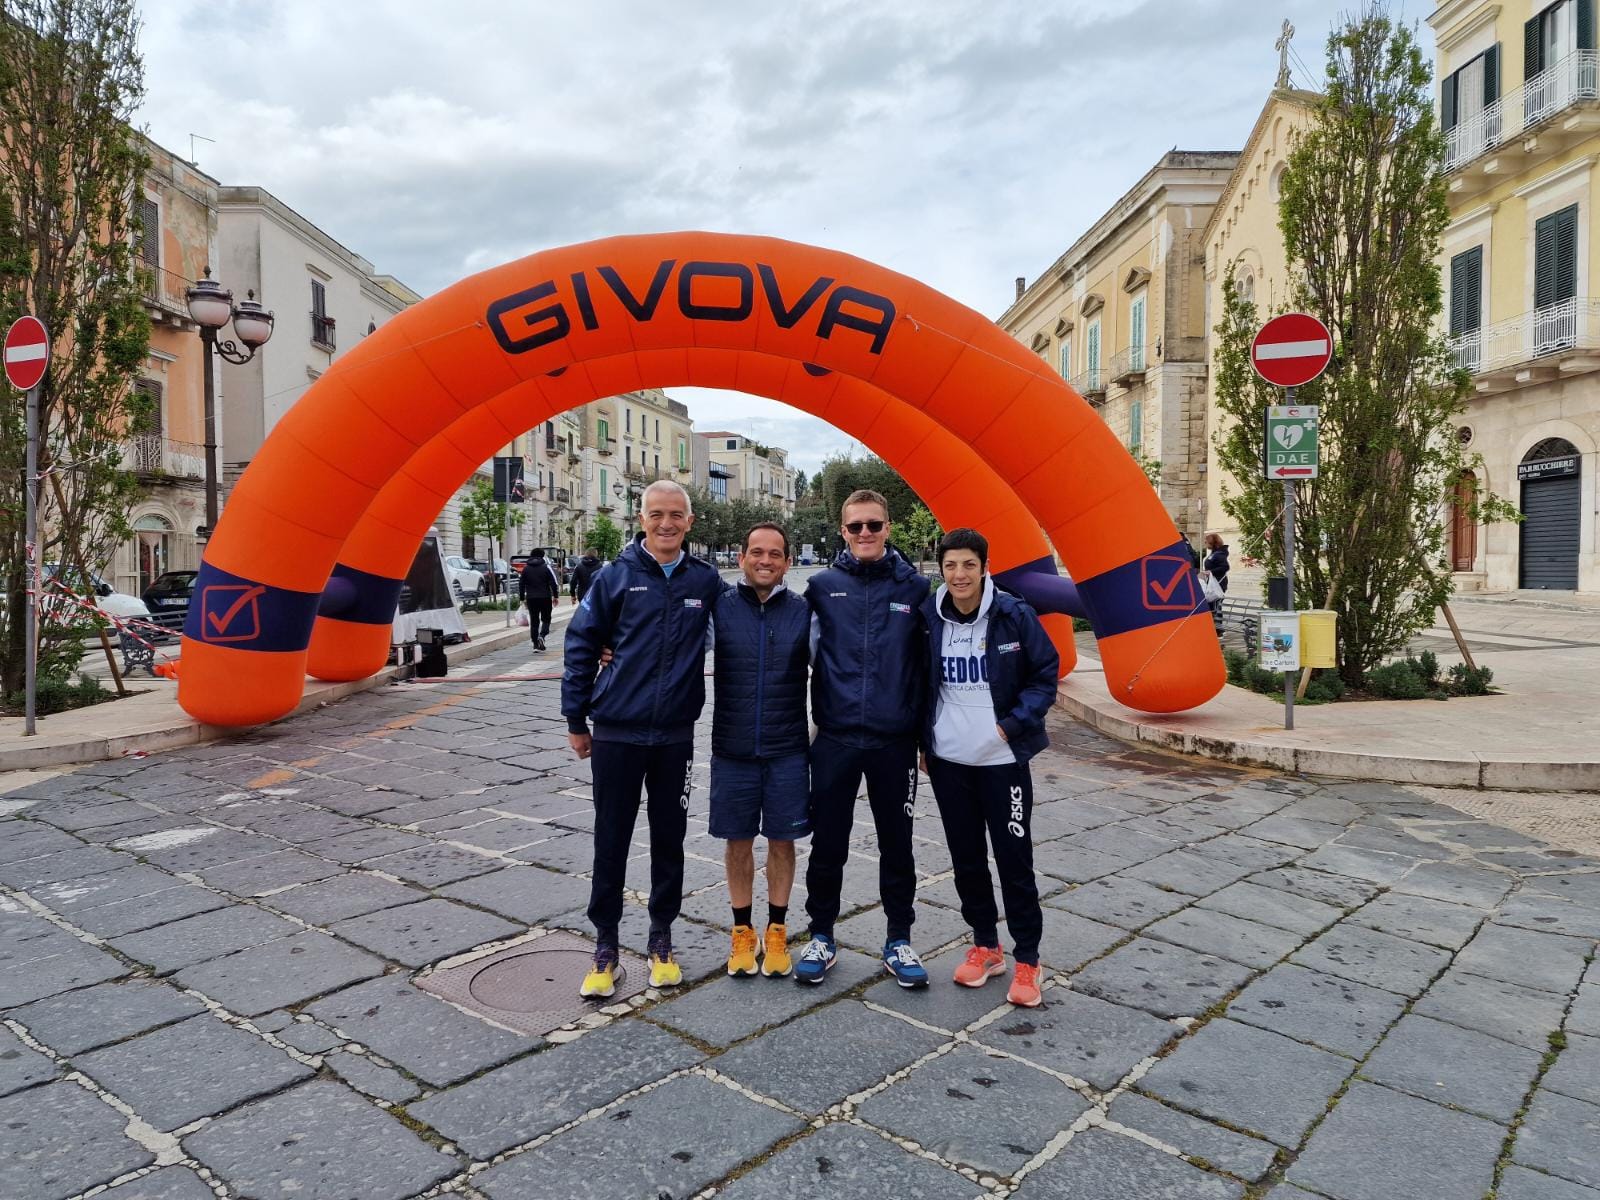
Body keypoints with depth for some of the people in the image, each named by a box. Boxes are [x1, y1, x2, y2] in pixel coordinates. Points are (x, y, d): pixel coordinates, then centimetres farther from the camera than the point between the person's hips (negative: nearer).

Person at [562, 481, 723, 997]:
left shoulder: (706, 581, 0)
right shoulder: (615, 577, -4)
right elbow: (581, 646, 0)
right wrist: (576, 719, 0)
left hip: (676, 735, 2)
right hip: (616, 733, -1)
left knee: (669, 838, 12)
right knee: (611, 841, 7)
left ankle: (661, 938, 29)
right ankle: (605, 945, 21)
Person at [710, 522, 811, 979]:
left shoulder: (803, 612, -1)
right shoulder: (719, 608, -2)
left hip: (787, 749, 0)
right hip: (732, 749, 0)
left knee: (782, 840, 9)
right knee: (738, 840, 10)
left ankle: (776, 931, 26)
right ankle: (742, 931, 27)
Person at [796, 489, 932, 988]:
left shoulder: (914, 587, 2)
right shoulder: (823, 586, 2)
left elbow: (927, 661, 6)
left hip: (895, 740, 0)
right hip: (835, 739, 0)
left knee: (896, 844, 10)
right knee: (827, 844, 8)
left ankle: (899, 941, 26)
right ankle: (821, 937, 26)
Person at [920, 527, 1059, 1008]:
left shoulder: (1013, 614, -9)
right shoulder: (927, 617, -1)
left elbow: (1046, 671, -2)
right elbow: (916, 683, 10)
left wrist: (1013, 724, -10)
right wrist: (923, 742, 7)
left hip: (1002, 757, -3)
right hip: (948, 759, 3)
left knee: (1014, 859, 2)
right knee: (966, 857, 12)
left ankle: (1027, 960, 16)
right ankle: (985, 946, 29)